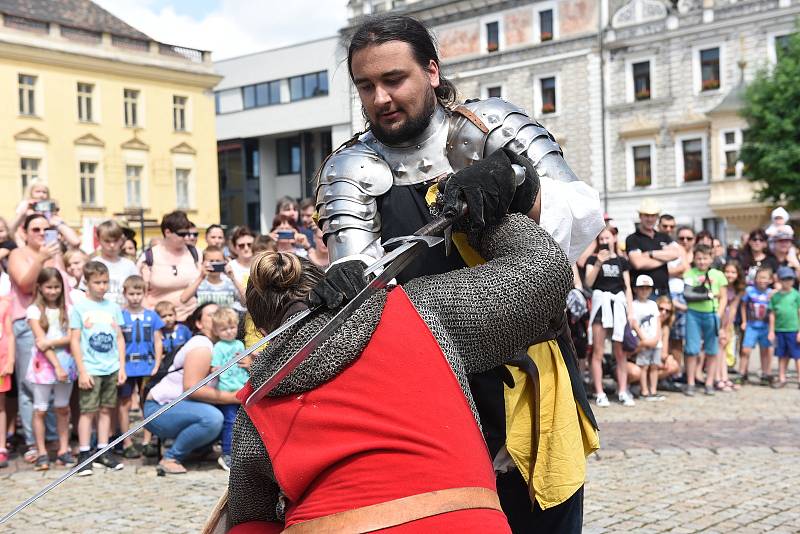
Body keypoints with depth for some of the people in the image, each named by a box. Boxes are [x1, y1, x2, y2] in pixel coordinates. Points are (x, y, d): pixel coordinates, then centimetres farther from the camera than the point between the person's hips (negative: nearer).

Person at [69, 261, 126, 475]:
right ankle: (84, 454, 3)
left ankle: (103, 452, 16)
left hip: (112, 369, 4)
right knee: (88, 411, -3)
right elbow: (74, 341, -4)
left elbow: (119, 338, 12)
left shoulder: (113, 307, 9)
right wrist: (82, 371, -9)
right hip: (90, 370, -4)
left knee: (106, 410, 9)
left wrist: (122, 367, 6)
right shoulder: (79, 307, -2)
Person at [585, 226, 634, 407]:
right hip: (600, 302, -2)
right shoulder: (593, 259, 6)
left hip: (619, 303, 2)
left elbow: (627, 287, 12)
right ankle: (599, 393, 0)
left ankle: (623, 391, 8)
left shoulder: (622, 261, 13)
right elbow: (588, 282, -8)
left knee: (620, 352, 2)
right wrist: (599, 262, -18)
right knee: (598, 352, -2)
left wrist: (630, 311, 3)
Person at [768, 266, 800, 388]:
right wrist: (771, 331, 7)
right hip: (779, 330, 3)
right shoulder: (775, 296, 5)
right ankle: (782, 378, 21)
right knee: (782, 355, 12)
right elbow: (772, 314, 9)